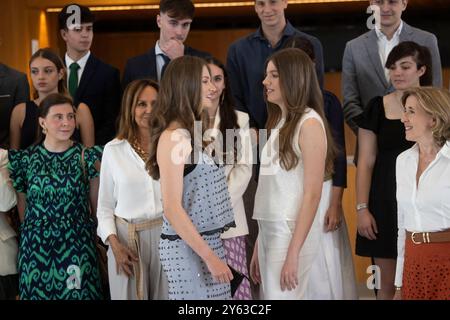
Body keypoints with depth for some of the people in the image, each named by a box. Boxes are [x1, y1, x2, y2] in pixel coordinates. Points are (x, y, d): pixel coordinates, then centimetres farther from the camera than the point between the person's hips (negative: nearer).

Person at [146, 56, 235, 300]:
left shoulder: (191, 133, 12)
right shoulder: (173, 136, -13)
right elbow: (172, 208, -18)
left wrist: (212, 253, 7)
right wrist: (210, 257, -19)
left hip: (207, 242, 8)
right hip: (187, 248, -8)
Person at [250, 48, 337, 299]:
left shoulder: (309, 122, -9)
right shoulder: (279, 123, 13)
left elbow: (312, 193, -14)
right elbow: (273, 191, 13)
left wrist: (293, 253, -19)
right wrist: (258, 246, 11)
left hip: (295, 233, -7)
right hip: (270, 232, 7)